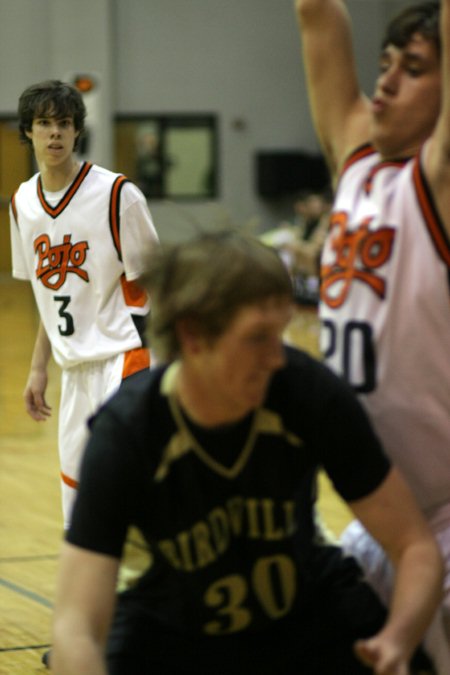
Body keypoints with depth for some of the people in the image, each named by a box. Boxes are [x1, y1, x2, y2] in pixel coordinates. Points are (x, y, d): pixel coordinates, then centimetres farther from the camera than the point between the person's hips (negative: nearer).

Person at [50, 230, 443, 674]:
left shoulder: (311, 392, -23)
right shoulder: (124, 433, -27)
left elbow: (416, 546, -16)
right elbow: (75, 629, -33)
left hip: (312, 619, 2)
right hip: (173, 638, -2)